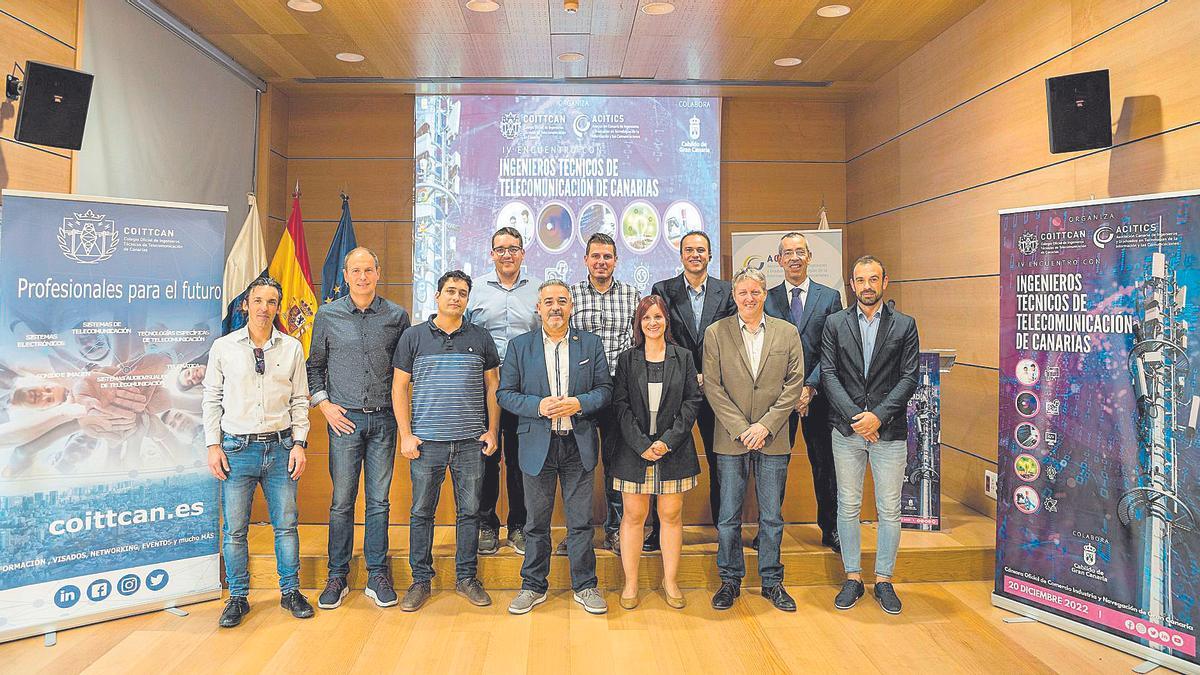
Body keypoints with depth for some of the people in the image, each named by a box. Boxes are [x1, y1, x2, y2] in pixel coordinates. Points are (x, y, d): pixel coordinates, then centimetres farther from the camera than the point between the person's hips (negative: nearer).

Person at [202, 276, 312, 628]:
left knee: (286, 524, 7)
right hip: (237, 448, -1)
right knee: (235, 529, 5)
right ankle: (238, 597, 20)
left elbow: (300, 401, 7)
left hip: (280, 447, 1)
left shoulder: (292, 348, 6)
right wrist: (213, 445, -1)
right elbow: (212, 399, 6)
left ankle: (290, 591, 21)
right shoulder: (223, 347, 3)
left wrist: (299, 443, 0)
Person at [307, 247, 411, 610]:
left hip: (384, 419, 0)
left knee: (378, 500, 6)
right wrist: (324, 403, 0)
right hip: (344, 418, 0)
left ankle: (377, 575, 16)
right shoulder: (328, 315, 4)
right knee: (342, 501, 4)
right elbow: (315, 365, 11)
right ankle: (337, 576, 17)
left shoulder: (397, 315, 4)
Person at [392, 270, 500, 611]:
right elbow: (400, 388, 3)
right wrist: (406, 434, -4)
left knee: (469, 511, 8)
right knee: (421, 512, 6)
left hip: (471, 442, 1)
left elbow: (492, 387, 10)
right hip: (426, 442, -1)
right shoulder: (413, 337, 3)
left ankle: (466, 577, 21)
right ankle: (421, 580, 19)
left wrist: (492, 431, 3)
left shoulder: (481, 338, 7)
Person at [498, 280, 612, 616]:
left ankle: (584, 586, 22)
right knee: (536, 522, 9)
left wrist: (579, 403, -15)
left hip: (579, 445, 0)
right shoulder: (519, 346, 4)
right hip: (537, 445, 0)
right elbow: (505, 393, 2)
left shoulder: (591, 343, 5)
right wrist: (538, 406, -14)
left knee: (581, 521, 7)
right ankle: (533, 587, 24)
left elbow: (605, 388, 4)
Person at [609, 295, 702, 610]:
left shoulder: (683, 357, 5)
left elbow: (692, 401, 1)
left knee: (671, 515, 7)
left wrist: (668, 440, -9)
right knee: (633, 516, 4)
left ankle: (670, 581, 21)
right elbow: (620, 405, -2)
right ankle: (630, 584, 15)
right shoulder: (627, 359, 4)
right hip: (634, 450, 0)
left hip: (673, 449, 1)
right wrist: (642, 445, -12)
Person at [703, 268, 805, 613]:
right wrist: (741, 429, -10)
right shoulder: (715, 333, 1)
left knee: (772, 517, 10)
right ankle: (730, 580, 22)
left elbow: (794, 383, 1)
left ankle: (771, 581, 25)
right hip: (731, 440, -1)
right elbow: (712, 387, -3)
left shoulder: (787, 333, 4)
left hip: (773, 439, 1)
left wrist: (765, 425, -9)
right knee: (728, 518, 6)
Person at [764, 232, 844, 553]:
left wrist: (810, 386, -11)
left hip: (818, 394, 0)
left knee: (825, 463, 8)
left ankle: (830, 529, 21)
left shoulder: (830, 297, 5)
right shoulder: (766, 299, 5)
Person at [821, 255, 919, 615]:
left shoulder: (905, 325, 4)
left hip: (890, 430, 0)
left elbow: (909, 378, -2)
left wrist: (879, 416, -13)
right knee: (848, 507, 7)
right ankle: (852, 578, 20)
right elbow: (828, 373, -1)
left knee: (889, 510, 6)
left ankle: (884, 580, 20)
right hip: (846, 429, 1)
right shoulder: (835, 324, 6)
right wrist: (855, 415, -11)